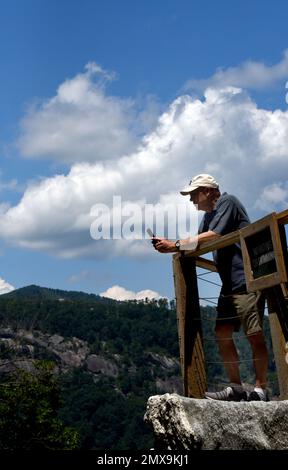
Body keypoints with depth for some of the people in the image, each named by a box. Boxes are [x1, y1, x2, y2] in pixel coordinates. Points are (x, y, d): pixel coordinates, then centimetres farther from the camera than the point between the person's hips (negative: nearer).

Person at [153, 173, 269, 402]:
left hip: (247, 280, -9)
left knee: (254, 335, -8)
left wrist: (175, 245, -16)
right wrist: (169, 246, -3)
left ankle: (260, 390, -3)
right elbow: (197, 244, 12)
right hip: (230, 284, 9)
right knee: (223, 334, 4)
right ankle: (236, 388, 9)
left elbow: (213, 237, -17)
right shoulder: (209, 215, 21)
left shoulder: (228, 202, -5)